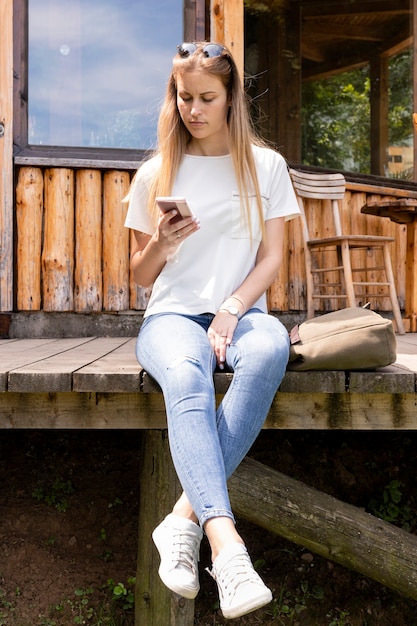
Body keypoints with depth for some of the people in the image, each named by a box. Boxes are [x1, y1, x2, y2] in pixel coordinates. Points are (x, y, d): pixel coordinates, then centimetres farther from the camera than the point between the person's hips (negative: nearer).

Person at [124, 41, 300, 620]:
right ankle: (226, 542, -43)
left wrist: (231, 311, -12)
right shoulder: (156, 174, 11)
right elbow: (141, 276, 12)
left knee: (271, 350, -37)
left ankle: (188, 514, -33)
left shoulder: (265, 165, 11)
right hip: (172, 313, 0)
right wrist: (161, 243, -10)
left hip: (243, 309, 1)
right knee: (187, 379, -36)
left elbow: (271, 258, 5)